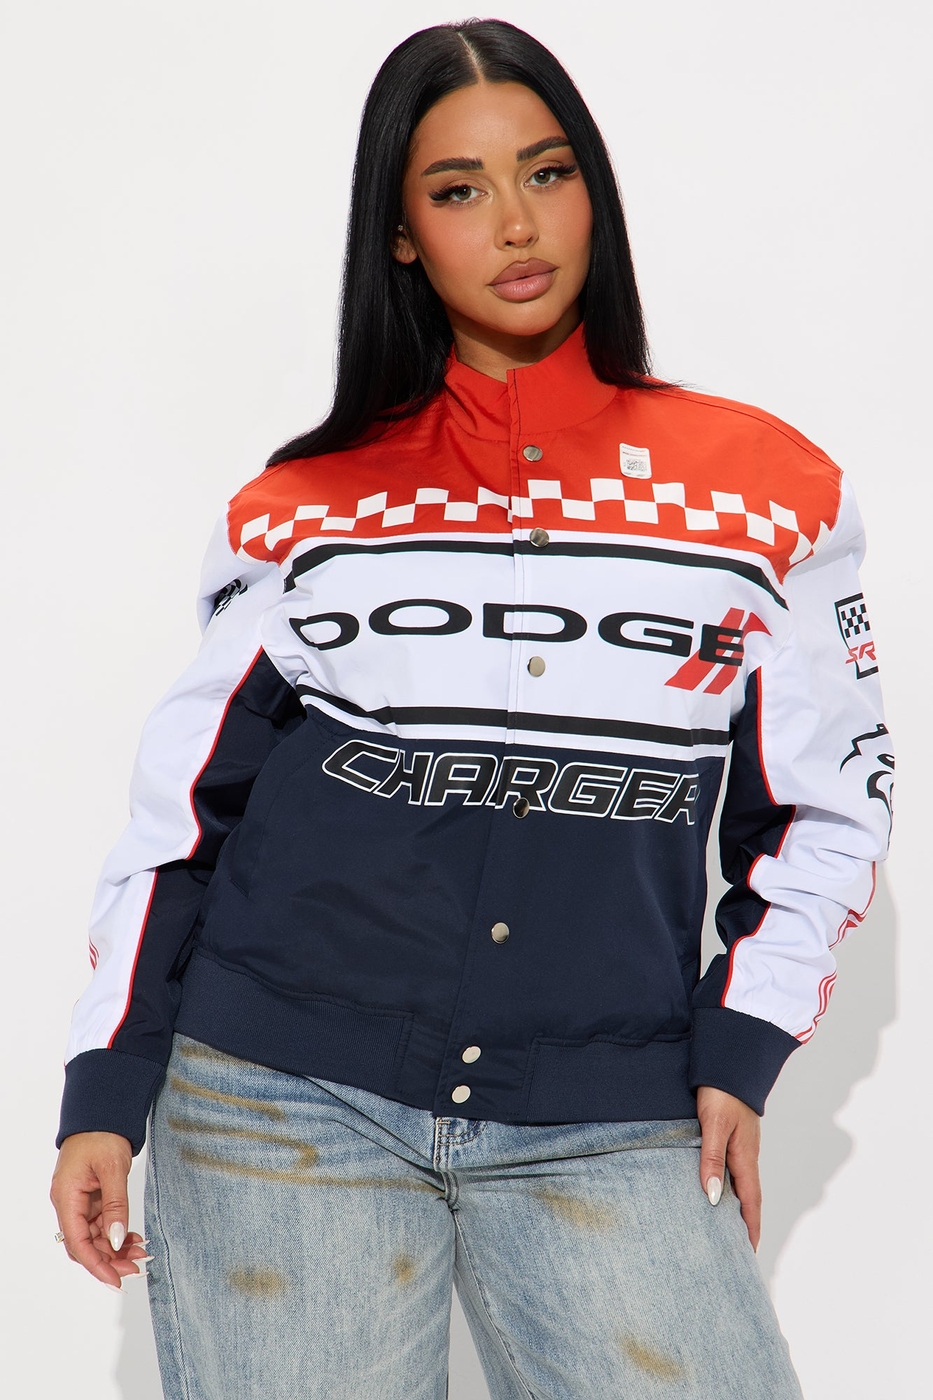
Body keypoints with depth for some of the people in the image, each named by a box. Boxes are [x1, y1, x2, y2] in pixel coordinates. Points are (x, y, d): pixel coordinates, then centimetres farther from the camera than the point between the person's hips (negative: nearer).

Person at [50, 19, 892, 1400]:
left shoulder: (762, 491, 5)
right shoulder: (306, 507, 6)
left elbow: (828, 797, 11)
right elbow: (184, 804, 9)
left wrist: (738, 1052, 3)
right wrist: (106, 1098, 5)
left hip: (609, 1131, 0)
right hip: (287, 1102, 0)